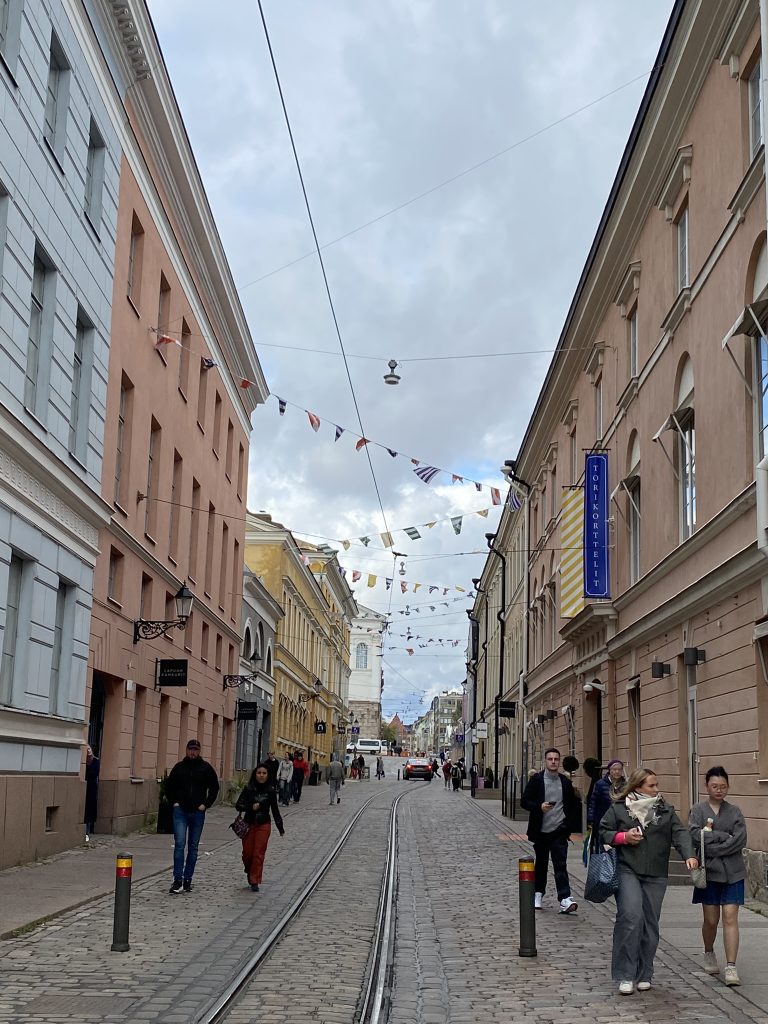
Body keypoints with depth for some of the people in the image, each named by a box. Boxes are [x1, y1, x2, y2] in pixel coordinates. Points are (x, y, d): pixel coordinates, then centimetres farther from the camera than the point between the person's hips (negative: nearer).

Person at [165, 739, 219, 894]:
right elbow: (169, 786, 15)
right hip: (180, 811, -1)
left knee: (193, 847, 8)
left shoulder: (206, 768, 2)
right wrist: (174, 802, 3)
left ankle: (188, 880, 15)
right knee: (179, 844, -11)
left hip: (198, 812, 1)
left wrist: (206, 804, 0)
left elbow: (214, 787, 8)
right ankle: (178, 881, -10)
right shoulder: (179, 767, 4)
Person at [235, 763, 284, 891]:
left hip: (264, 825, 0)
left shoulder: (270, 791, 0)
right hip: (249, 824, 0)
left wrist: (280, 828, 8)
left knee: (259, 854, -4)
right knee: (247, 853, 3)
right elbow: (238, 805, -4)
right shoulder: (248, 789, -4)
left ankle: (254, 881, 3)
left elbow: (275, 810, 8)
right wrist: (251, 807, -20)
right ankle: (250, 872, 33)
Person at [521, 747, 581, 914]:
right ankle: (538, 894, 30)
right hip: (541, 831, 0)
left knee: (561, 864, -9)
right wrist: (539, 806, -20)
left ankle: (565, 900, -16)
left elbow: (573, 805, 14)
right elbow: (524, 801, -3)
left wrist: (570, 825, 3)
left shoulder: (566, 782, 6)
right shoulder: (536, 779, -1)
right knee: (541, 863, 13)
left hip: (559, 831, 0)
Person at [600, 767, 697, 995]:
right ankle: (625, 976, -12)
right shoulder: (618, 809, 4)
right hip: (627, 871, -3)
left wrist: (688, 855, -17)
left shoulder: (666, 811, 11)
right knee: (631, 916, -20)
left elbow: (680, 833, 0)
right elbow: (602, 833, 7)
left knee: (650, 924, 5)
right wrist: (624, 837, -9)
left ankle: (643, 975, 20)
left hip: (656, 875, 4)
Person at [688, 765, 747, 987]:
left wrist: (711, 837, -13)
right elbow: (695, 836, -13)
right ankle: (709, 954, 34)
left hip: (732, 873, 0)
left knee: (730, 919, -7)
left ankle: (731, 967, -7)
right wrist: (724, 836, -13)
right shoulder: (698, 810, 2)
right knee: (711, 920, 7)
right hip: (709, 871, 0)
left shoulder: (735, 811, 5)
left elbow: (740, 840, -8)